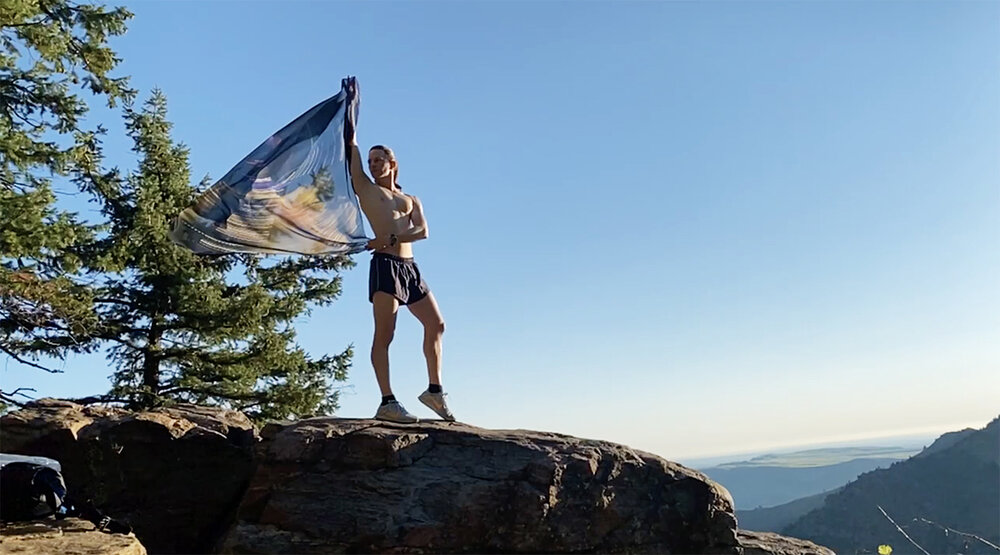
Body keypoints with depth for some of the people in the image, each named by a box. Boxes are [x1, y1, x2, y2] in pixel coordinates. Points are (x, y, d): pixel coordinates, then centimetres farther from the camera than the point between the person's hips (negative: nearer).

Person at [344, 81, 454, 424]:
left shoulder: (411, 200, 22)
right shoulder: (366, 189, 14)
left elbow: (422, 231, 3)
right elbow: (351, 146, 8)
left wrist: (390, 239, -13)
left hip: (409, 267, 5)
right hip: (385, 266, -5)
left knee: (436, 324, 5)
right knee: (384, 334, -10)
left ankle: (434, 389, 14)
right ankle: (387, 402, -13)